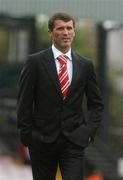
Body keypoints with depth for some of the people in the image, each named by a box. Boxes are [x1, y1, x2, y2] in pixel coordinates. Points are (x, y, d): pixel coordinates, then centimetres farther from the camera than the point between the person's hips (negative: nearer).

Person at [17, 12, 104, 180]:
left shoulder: (85, 65, 7)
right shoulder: (35, 62, -2)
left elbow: (96, 103, 13)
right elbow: (24, 102, -2)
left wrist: (90, 131, 1)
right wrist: (27, 135, -6)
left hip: (74, 140, 1)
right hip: (42, 140, -1)